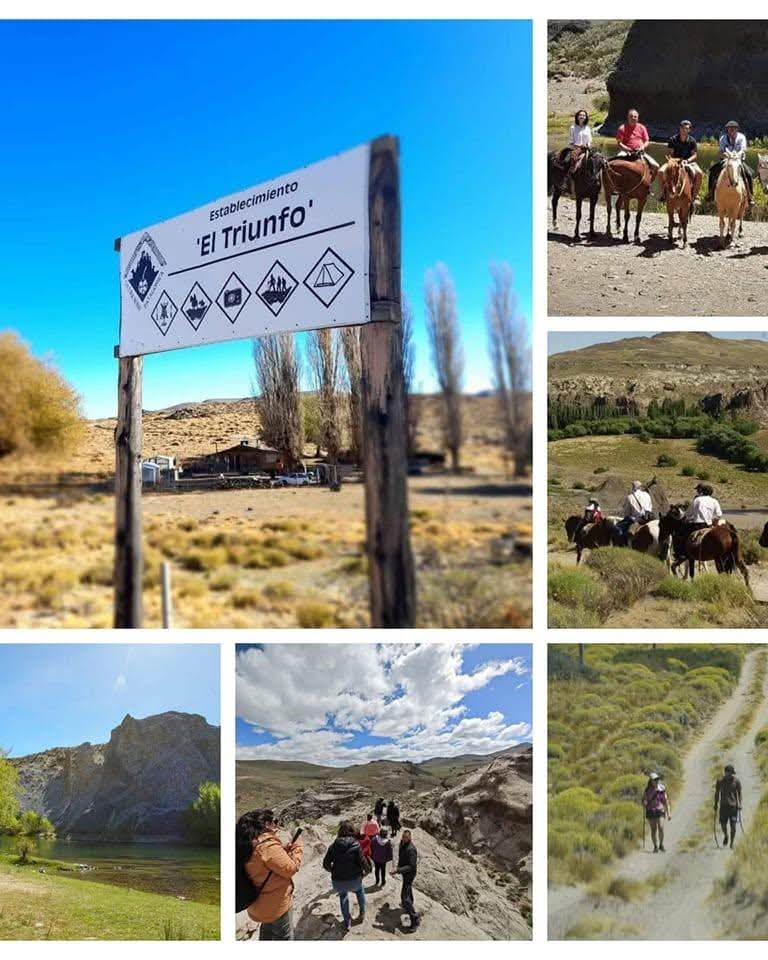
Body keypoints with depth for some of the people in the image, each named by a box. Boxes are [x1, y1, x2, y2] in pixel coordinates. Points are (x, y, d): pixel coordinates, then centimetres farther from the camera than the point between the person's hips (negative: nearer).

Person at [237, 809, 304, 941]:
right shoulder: (268, 845, -28)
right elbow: (290, 869, -23)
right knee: (284, 937, 9)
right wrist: (297, 847, -10)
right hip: (275, 904, -9)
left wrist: (285, 849, 4)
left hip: (260, 903, 9)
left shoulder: (251, 844, 1)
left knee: (267, 932, 28)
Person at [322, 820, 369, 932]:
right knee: (359, 890, 35)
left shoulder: (333, 846, -6)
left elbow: (326, 864, -1)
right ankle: (362, 912, 35)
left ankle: (347, 922, 35)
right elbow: (363, 863, -12)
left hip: (337, 881, 1)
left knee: (343, 895, 34)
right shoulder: (356, 845, -11)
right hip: (354, 880, -1)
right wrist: (367, 870, 10)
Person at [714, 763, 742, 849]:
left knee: (733, 825, -2)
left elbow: (739, 793, 1)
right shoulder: (720, 781, 2)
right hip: (723, 805, 1)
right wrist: (716, 805, 7)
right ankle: (725, 836, 28)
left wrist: (739, 804, -8)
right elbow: (717, 793, 9)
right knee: (723, 824, -2)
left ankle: (732, 844, 10)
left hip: (733, 806, -1)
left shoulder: (736, 780, -1)